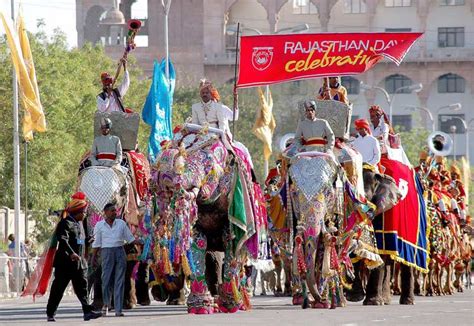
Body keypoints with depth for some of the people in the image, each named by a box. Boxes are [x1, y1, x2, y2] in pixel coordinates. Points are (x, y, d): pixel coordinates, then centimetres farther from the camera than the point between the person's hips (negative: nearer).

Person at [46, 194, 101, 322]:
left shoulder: (79, 223, 16)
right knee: (58, 288, 0)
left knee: (82, 287, 1)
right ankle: (50, 314, 7)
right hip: (66, 263, -8)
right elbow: (63, 240, -26)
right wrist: (71, 253, -37)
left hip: (79, 263, 8)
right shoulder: (65, 223, -12)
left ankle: (87, 311, -3)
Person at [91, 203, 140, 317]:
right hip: (107, 252, -2)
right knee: (106, 280, -4)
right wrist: (93, 257, -1)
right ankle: (106, 304, 23)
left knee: (119, 281, -3)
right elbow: (96, 243, 5)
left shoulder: (121, 223, 9)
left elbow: (130, 238, 11)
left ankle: (118, 310, -3)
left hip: (120, 252, 2)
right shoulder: (99, 225, 4)